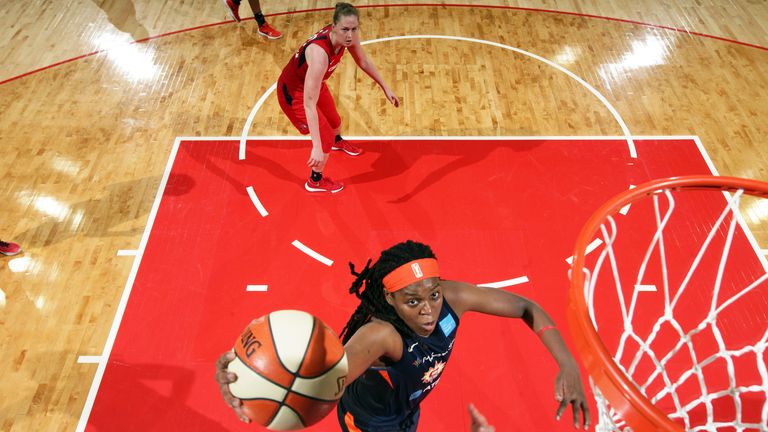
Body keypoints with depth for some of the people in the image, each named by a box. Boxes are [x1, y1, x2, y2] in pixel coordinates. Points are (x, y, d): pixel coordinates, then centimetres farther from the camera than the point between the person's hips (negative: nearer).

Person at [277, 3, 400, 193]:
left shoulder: (347, 36, -20)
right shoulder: (319, 53, -43)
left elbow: (363, 61, 2)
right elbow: (309, 103, -46)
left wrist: (385, 88, 6)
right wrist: (317, 147, -51)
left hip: (314, 83, 7)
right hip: (294, 93, -7)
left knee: (334, 122, 26)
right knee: (325, 138, -4)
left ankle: (337, 141, 66)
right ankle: (315, 182, 24)